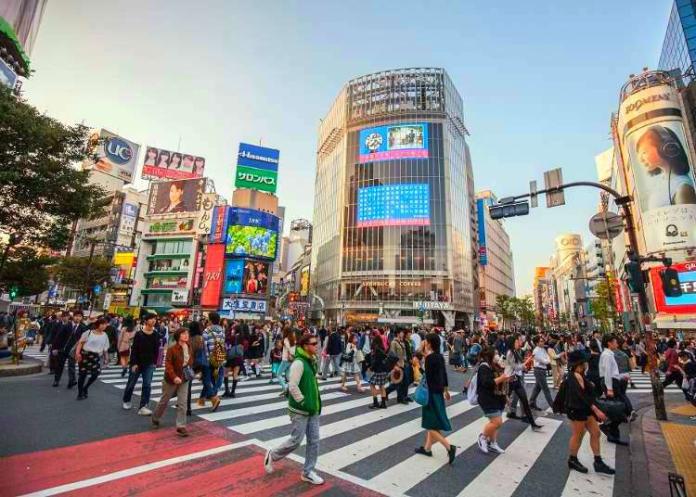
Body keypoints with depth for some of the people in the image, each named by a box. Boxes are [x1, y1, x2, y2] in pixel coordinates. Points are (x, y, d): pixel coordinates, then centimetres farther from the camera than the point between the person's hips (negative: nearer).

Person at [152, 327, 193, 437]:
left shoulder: (189, 348, -4)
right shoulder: (172, 349, -22)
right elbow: (168, 364, -22)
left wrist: (189, 370, 2)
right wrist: (174, 377, -30)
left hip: (185, 379, 4)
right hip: (171, 379, -4)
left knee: (182, 403, 1)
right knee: (164, 401, 18)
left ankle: (181, 427, 9)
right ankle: (155, 418, 46)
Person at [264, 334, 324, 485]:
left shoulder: (311, 361, 6)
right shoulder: (299, 363, -22)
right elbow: (292, 386, -27)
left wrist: (315, 403, 14)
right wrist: (304, 403, -19)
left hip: (312, 409, 8)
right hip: (300, 410, -8)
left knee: (314, 440, 11)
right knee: (296, 440, 4)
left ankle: (307, 472, 26)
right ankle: (272, 455, 29)